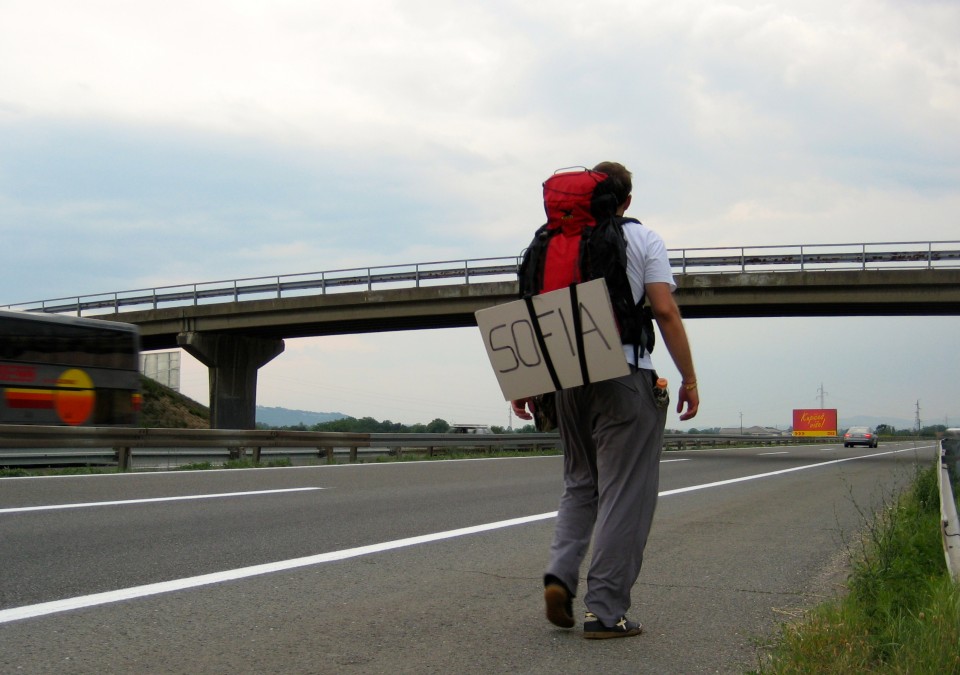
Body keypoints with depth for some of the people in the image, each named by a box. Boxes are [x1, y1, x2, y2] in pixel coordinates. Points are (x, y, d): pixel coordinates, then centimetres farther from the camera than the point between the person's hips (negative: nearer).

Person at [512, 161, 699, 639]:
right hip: (625, 376, -4)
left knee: (580, 482, 19)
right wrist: (689, 378, -3)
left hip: (566, 378, 4)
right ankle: (605, 611, 1)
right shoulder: (644, 240, 2)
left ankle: (560, 573, -1)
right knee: (623, 493, 1)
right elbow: (665, 312, -8)